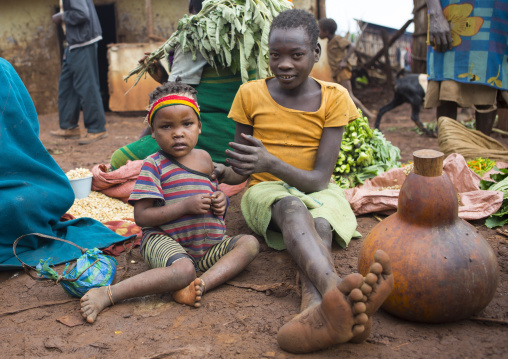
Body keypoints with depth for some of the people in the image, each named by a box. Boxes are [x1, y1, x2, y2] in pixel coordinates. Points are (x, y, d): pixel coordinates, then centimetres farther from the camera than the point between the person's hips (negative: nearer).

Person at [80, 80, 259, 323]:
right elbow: (141, 216, -14)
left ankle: (200, 284, -29)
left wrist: (221, 201, 1)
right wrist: (186, 206, -23)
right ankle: (106, 294, -26)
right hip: (165, 241, -7)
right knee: (183, 270, -34)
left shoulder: (204, 158, 12)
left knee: (249, 243, -11)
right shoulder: (154, 165, -8)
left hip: (208, 244, 7)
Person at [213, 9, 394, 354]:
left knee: (320, 226, -36)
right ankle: (338, 291, -68)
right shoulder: (251, 94, 1)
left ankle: (316, 307, -66)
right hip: (265, 191, -1)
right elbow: (240, 170, 6)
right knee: (292, 207, -38)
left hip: (317, 192, 2)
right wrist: (219, 171, -20)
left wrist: (271, 163, -31)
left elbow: (319, 179, -12)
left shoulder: (333, 98, -3)